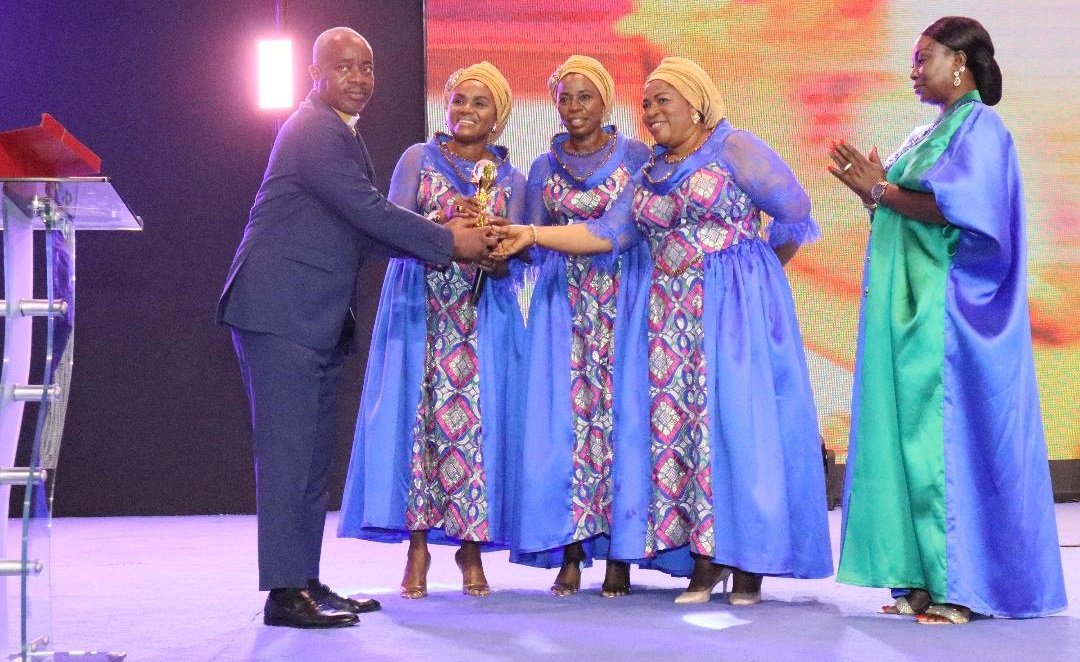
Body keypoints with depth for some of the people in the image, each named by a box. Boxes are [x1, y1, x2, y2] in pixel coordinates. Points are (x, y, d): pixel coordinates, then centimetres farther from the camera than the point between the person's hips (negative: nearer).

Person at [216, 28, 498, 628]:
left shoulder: (343, 135, 19)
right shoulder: (313, 130, -12)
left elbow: (365, 229, 16)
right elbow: (368, 210, -18)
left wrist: (443, 238, 5)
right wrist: (449, 242, -13)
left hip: (318, 319, 10)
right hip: (281, 312, -10)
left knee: (315, 454, 11)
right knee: (289, 450, -9)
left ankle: (307, 583, 18)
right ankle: (285, 592, -6)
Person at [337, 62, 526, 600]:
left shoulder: (511, 179, 12)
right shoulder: (418, 159, 9)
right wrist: (444, 223, -21)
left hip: (484, 313, 1)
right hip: (419, 309, -1)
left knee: (479, 420, -4)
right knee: (418, 414, -7)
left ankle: (471, 545, 3)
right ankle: (417, 546, -3)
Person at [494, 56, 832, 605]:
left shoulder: (734, 149, -3)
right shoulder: (650, 172, 16)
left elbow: (794, 213, -3)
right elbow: (607, 233, 8)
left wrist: (757, 270, 6)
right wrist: (533, 235, -1)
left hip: (734, 311, -6)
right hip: (669, 317, 6)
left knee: (736, 422, -7)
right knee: (671, 426, -1)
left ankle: (749, 560, 1)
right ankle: (702, 559, 4)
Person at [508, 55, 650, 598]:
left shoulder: (635, 155, 5)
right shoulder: (544, 167, 14)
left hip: (622, 298, -2)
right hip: (564, 303, 2)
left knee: (619, 410, -7)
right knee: (563, 415, -5)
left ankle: (619, 556, -3)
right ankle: (570, 553, -1)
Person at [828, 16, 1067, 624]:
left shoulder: (980, 127, -7)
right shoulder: (927, 135, 20)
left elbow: (954, 209, -19)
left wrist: (882, 189, -11)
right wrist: (867, 188, 2)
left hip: (949, 314, -9)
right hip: (912, 311, 9)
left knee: (949, 438, -8)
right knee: (913, 437, 5)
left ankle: (963, 588, -4)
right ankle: (926, 581, 8)